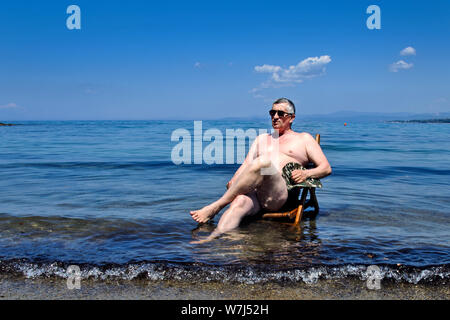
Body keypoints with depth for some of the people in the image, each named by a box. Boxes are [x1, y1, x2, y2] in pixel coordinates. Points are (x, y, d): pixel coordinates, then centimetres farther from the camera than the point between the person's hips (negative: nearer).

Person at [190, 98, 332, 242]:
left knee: (263, 162, -33)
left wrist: (306, 174, -8)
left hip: (281, 194, -3)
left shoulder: (304, 138, 22)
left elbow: (326, 168, 14)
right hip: (253, 192, 4)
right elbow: (246, 164, 21)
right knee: (239, 202, -34)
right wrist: (234, 181, -1)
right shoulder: (262, 139, 34)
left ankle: (216, 207, -30)